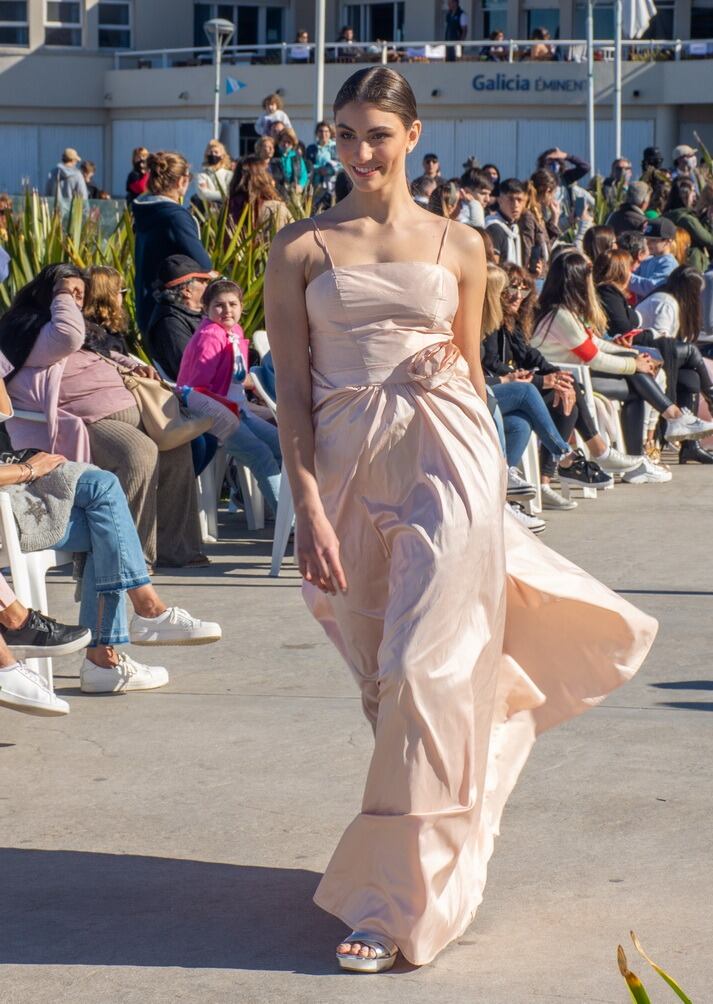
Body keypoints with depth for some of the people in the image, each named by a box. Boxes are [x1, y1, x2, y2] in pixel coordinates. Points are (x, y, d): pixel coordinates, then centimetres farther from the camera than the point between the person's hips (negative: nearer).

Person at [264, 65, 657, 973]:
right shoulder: (299, 250, 3)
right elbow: (292, 391, 0)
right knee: (381, 678, 10)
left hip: (448, 460, -1)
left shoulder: (458, 246, 7)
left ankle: (398, 903, -2)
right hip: (350, 468, 1)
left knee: (420, 672, -9)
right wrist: (308, 509, -8)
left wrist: (472, 446, 14)